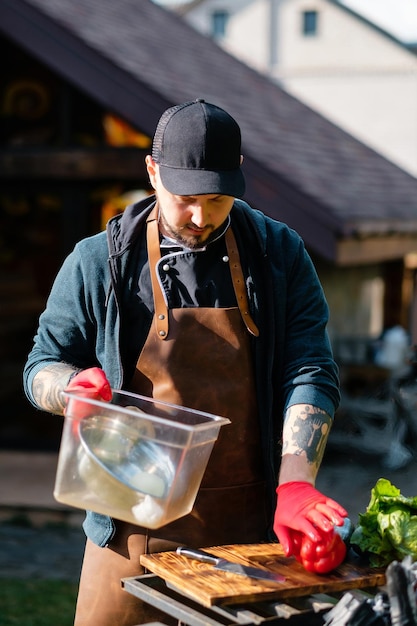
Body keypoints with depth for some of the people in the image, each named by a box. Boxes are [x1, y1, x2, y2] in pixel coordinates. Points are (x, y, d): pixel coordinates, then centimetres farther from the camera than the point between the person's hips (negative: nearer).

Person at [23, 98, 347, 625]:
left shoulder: (281, 255, 2)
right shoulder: (97, 263, -1)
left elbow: (310, 374, -3)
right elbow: (41, 370, 7)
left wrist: (295, 485, -17)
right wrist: (77, 386, -18)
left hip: (251, 528, 1)